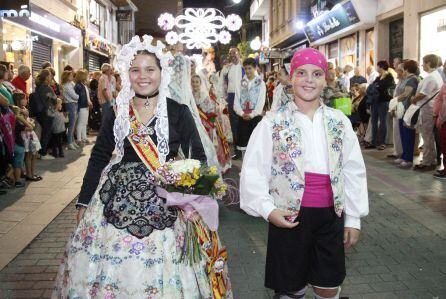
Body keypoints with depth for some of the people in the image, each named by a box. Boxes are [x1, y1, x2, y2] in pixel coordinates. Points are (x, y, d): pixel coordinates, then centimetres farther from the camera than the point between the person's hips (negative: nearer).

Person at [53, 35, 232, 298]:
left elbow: (198, 158, -1)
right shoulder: (115, 112, 4)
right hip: (118, 199, 2)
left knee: (161, 268, 2)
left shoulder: (179, 112, -2)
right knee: (113, 269, 7)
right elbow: (99, 157, 9)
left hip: (166, 203, -2)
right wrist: (84, 202, 8)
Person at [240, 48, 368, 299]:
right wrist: (268, 209, -14)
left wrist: (353, 218, 5)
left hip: (331, 215, 3)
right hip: (288, 216, -2)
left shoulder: (339, 122, 3)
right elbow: (253, 171, -5)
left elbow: (354, 171, 6)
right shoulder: (273, 123, -6)